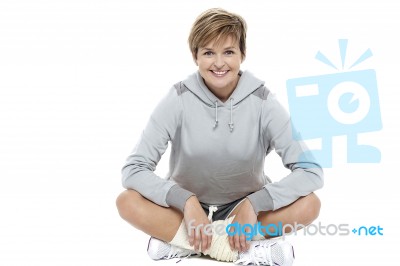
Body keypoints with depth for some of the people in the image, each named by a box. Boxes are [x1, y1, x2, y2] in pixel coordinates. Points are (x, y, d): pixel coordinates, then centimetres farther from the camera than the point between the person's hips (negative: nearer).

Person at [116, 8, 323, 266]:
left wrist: (253, 203, -30)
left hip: (246, 207, 0)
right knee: (127, 201, -27)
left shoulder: (262, 101, -15)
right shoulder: (178, 99, -15)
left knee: (309, 204, -27)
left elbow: (311, 171, -19)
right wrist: (185, 201, -31)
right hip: (187, 207, 0)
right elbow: (134, 169, -17)